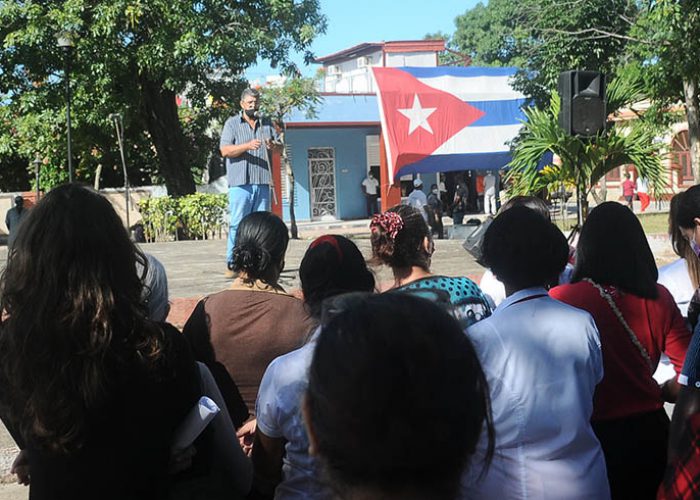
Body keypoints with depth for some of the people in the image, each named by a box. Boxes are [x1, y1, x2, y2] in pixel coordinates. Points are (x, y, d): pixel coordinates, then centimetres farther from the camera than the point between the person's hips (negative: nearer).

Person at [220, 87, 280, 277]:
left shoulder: (267, 124, 18)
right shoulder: (232, 124, 6)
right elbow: (225, 150, -5)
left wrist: (273, 145, -9)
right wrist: (247, 146, -19)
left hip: (262, 182, 4)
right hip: (240, 183, -4)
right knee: (238, 224, -7)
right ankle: (232, 265, -5)